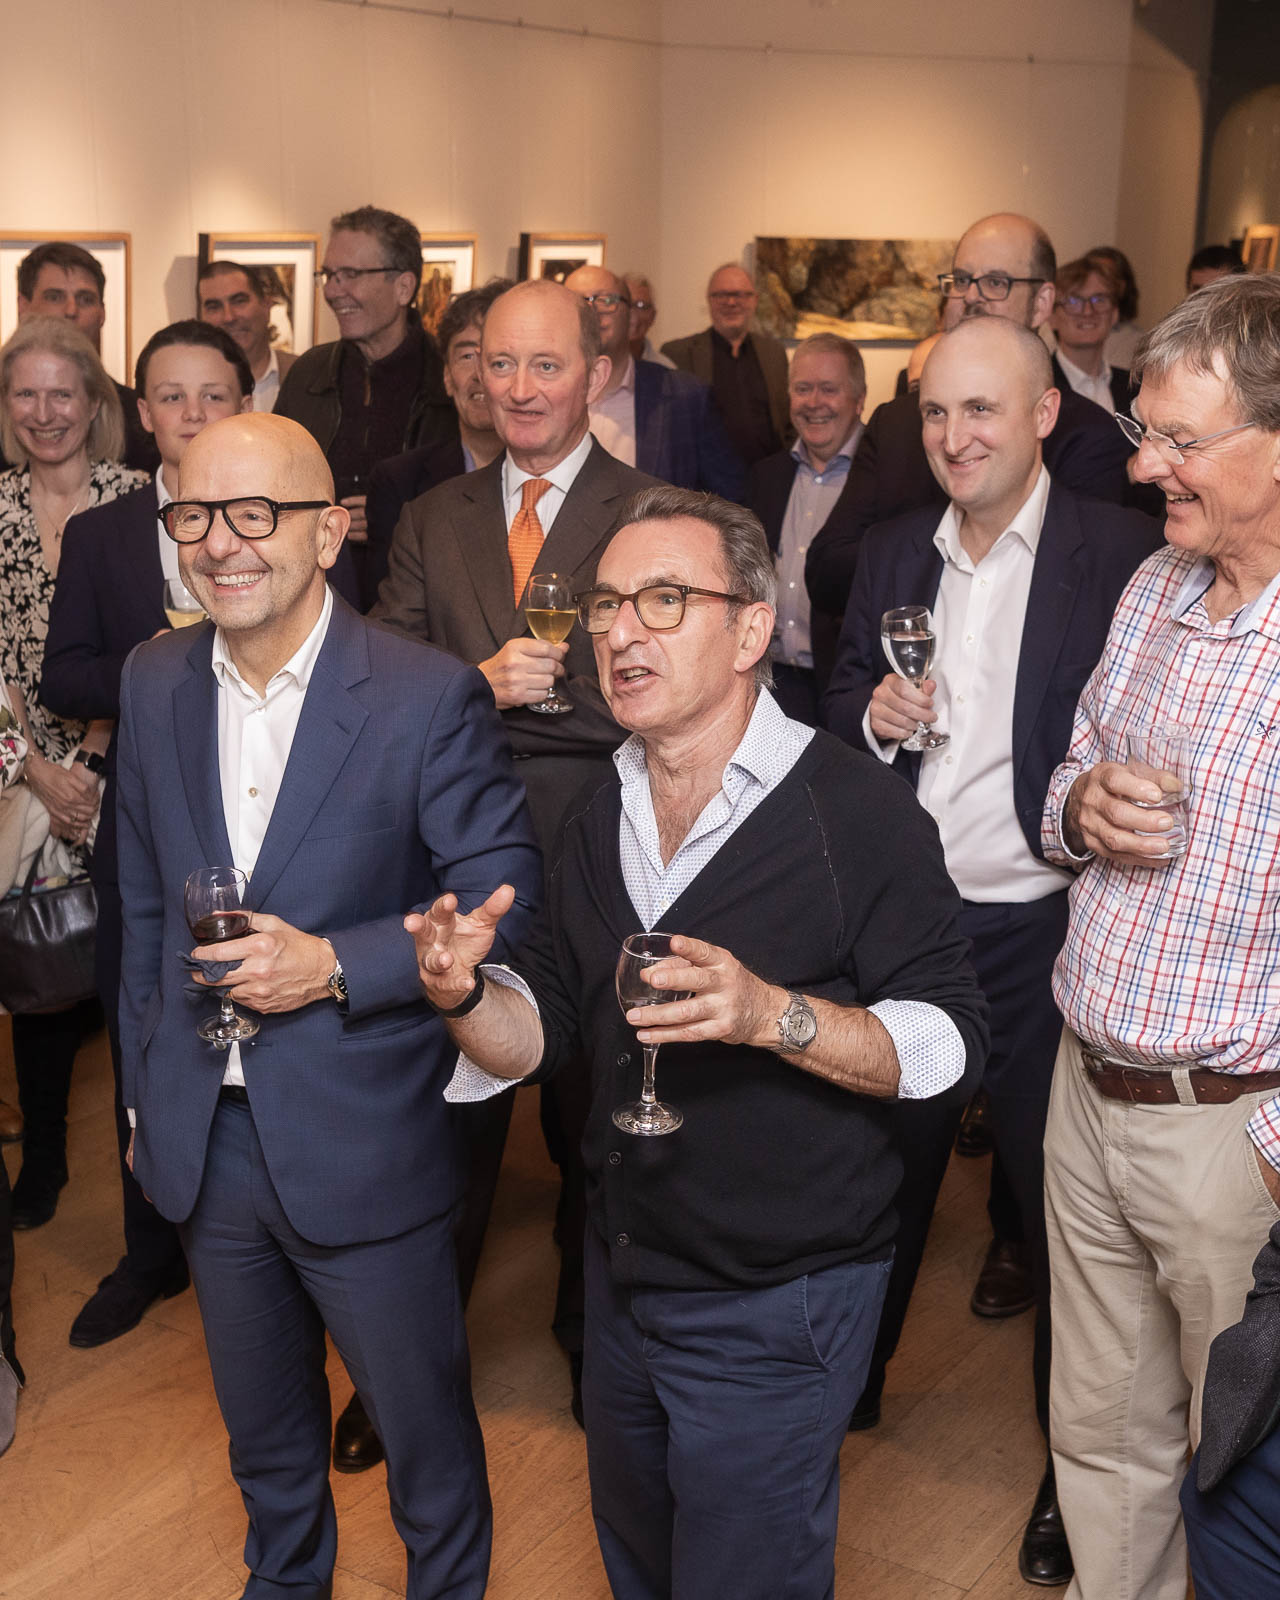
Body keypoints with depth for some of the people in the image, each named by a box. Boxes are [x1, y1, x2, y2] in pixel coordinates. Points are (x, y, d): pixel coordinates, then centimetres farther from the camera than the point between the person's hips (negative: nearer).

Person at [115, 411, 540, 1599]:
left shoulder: (430, 696, -16)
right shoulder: (154, 682, 0)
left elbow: (504, 904, -12)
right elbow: (146, 907, 9)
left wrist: (335, 966, -23)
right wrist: (144, 1092, 12)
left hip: (361, 1144, -4)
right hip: (203, 1136, 5)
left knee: (425, 1434, 15)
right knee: (264, 1435, 25)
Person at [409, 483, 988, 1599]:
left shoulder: (859, 813, -19)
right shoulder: (601, 815, 2)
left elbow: (951, 1040, -20)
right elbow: (543, 1030, 5)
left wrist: (771, 1013, -34)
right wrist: (467, 995, -17)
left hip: (777, 1305, -7)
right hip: (623, 1275, 7)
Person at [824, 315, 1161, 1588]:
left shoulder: (1120, 555, -9)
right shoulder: (894, 553, 7)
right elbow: (842, 706, 12)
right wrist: (875, 717, -8)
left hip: (1044, 934, -4)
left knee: (1058, 1201, 10)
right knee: (882, 1164, 19)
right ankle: (850, 1385, 42)